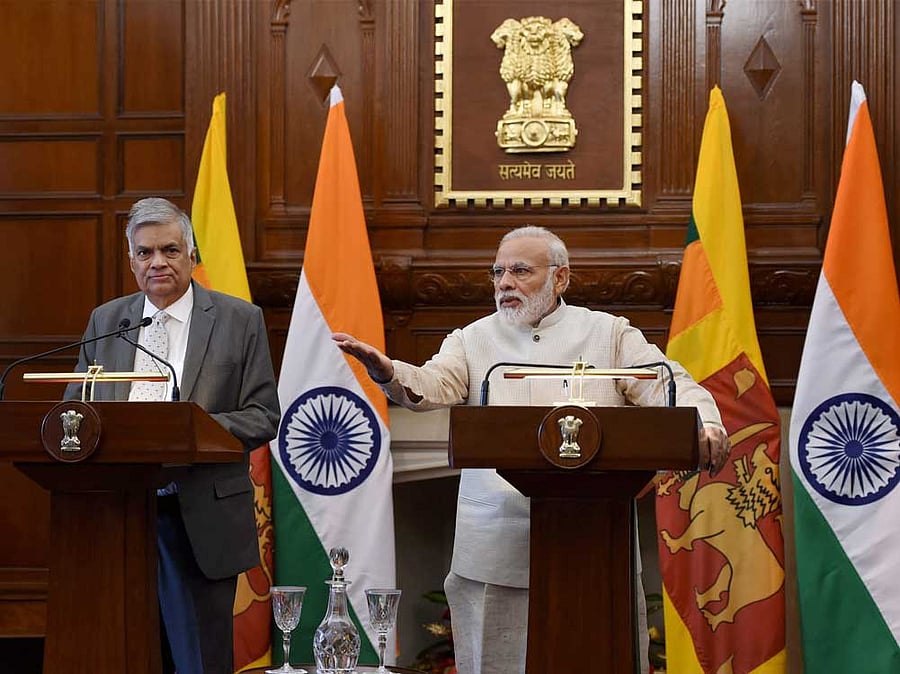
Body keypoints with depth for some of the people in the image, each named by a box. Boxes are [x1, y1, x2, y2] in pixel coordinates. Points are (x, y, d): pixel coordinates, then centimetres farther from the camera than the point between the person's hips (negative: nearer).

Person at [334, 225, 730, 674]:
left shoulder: (610, 334, 10)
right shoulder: (473, 340, 12)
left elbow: (670, 386, 3)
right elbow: (433, 385, -5)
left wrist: (705, 424, -18)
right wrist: (388, 372, -27)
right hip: (496, 549, 1)